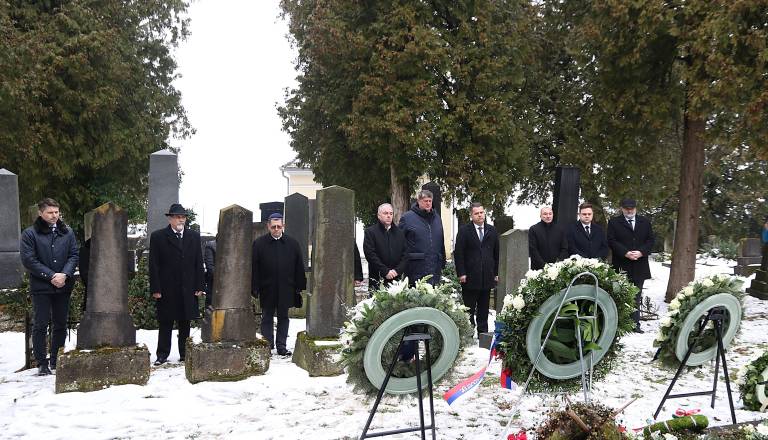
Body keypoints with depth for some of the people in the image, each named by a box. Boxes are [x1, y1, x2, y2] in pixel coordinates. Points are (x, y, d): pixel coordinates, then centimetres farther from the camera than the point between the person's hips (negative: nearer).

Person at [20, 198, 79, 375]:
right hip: (41, 287, -3)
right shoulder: (30, 233, -2)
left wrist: (64, 275, -12)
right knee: (41, 325, -1)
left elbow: (74, 255, 6)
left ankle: (56, 361, 20)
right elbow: (28, 260, -8)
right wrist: (51, 276, -14)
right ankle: (42, 363, 6)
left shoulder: (67, 232, 8)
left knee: (60, 324, 9)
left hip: (63, 286, 4)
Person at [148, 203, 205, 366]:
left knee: (185, 324, 9)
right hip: (166, 290, -3)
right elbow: (154, 265, -2)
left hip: (188, 290, 3)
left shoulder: (194, 236, 10)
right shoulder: (158, 237, 1)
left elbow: (199, 263, 9)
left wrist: (199, 286, 2)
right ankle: (162, 355, 11)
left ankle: (184, 354, 16)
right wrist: (155, 289, -9)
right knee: (165, 324, 3)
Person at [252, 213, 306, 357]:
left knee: (283, 317, 9)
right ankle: (267, 345, 14)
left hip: (285, 289, 2)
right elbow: (254, 268, -2)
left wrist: (299, 286, 4)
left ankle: (281, 346, 16)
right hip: (267, 289, -2)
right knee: (267, 317, 7)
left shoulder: (292, 244, 5)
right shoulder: (259, 243, -1)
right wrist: (255, 288, -7)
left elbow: (299, 267, 8)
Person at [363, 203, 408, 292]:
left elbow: (405, 254, 11)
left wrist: (397, 270, -4)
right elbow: (370, 254, -6)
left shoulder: (399, 232, 16)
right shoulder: (370, 232, 3)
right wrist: (386, 271, -12)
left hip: (397, 279, 3)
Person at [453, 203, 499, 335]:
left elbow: (496, 253, 13)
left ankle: (483, 333, 17)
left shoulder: (492, 230, 10)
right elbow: (458, 253, -5)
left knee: (484, 309, 10)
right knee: (469, 309, 1)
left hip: (487, 277, 4)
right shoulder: (464, 230, -2)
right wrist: (461, 273, -11)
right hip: (470, 277, -4)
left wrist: (496, 273, 8)